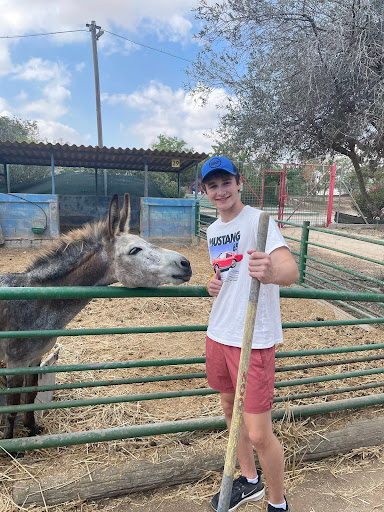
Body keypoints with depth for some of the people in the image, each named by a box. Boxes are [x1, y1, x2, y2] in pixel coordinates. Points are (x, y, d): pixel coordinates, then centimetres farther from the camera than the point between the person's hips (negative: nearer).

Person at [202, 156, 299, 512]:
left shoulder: (257, 220, -14)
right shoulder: (212, 231, 10)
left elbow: (291, 269, -29)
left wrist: (272, 274, -51)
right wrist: (213, 284, 2)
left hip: (253, 340, -7)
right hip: (218, 335, 8)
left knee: (259, 434, -1)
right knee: (230, 408, 21)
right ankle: (249, 481, 46)